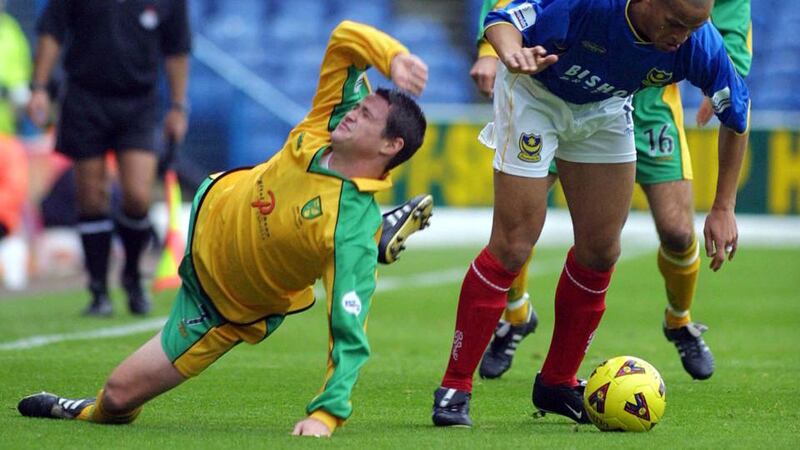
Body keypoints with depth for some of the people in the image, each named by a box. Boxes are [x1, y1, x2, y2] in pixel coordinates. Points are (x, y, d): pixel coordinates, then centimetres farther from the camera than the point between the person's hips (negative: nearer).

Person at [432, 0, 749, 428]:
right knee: (512, 247, -11)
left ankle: (557, 384, 21)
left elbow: (736, 115, -8)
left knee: (600, 249, 3)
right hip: (534, 93, -5)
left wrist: (723, 208, -7)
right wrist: (513, 54, -52)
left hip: (606, 108, 5)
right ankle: (454, 388, -2)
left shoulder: (698, 44, -26)